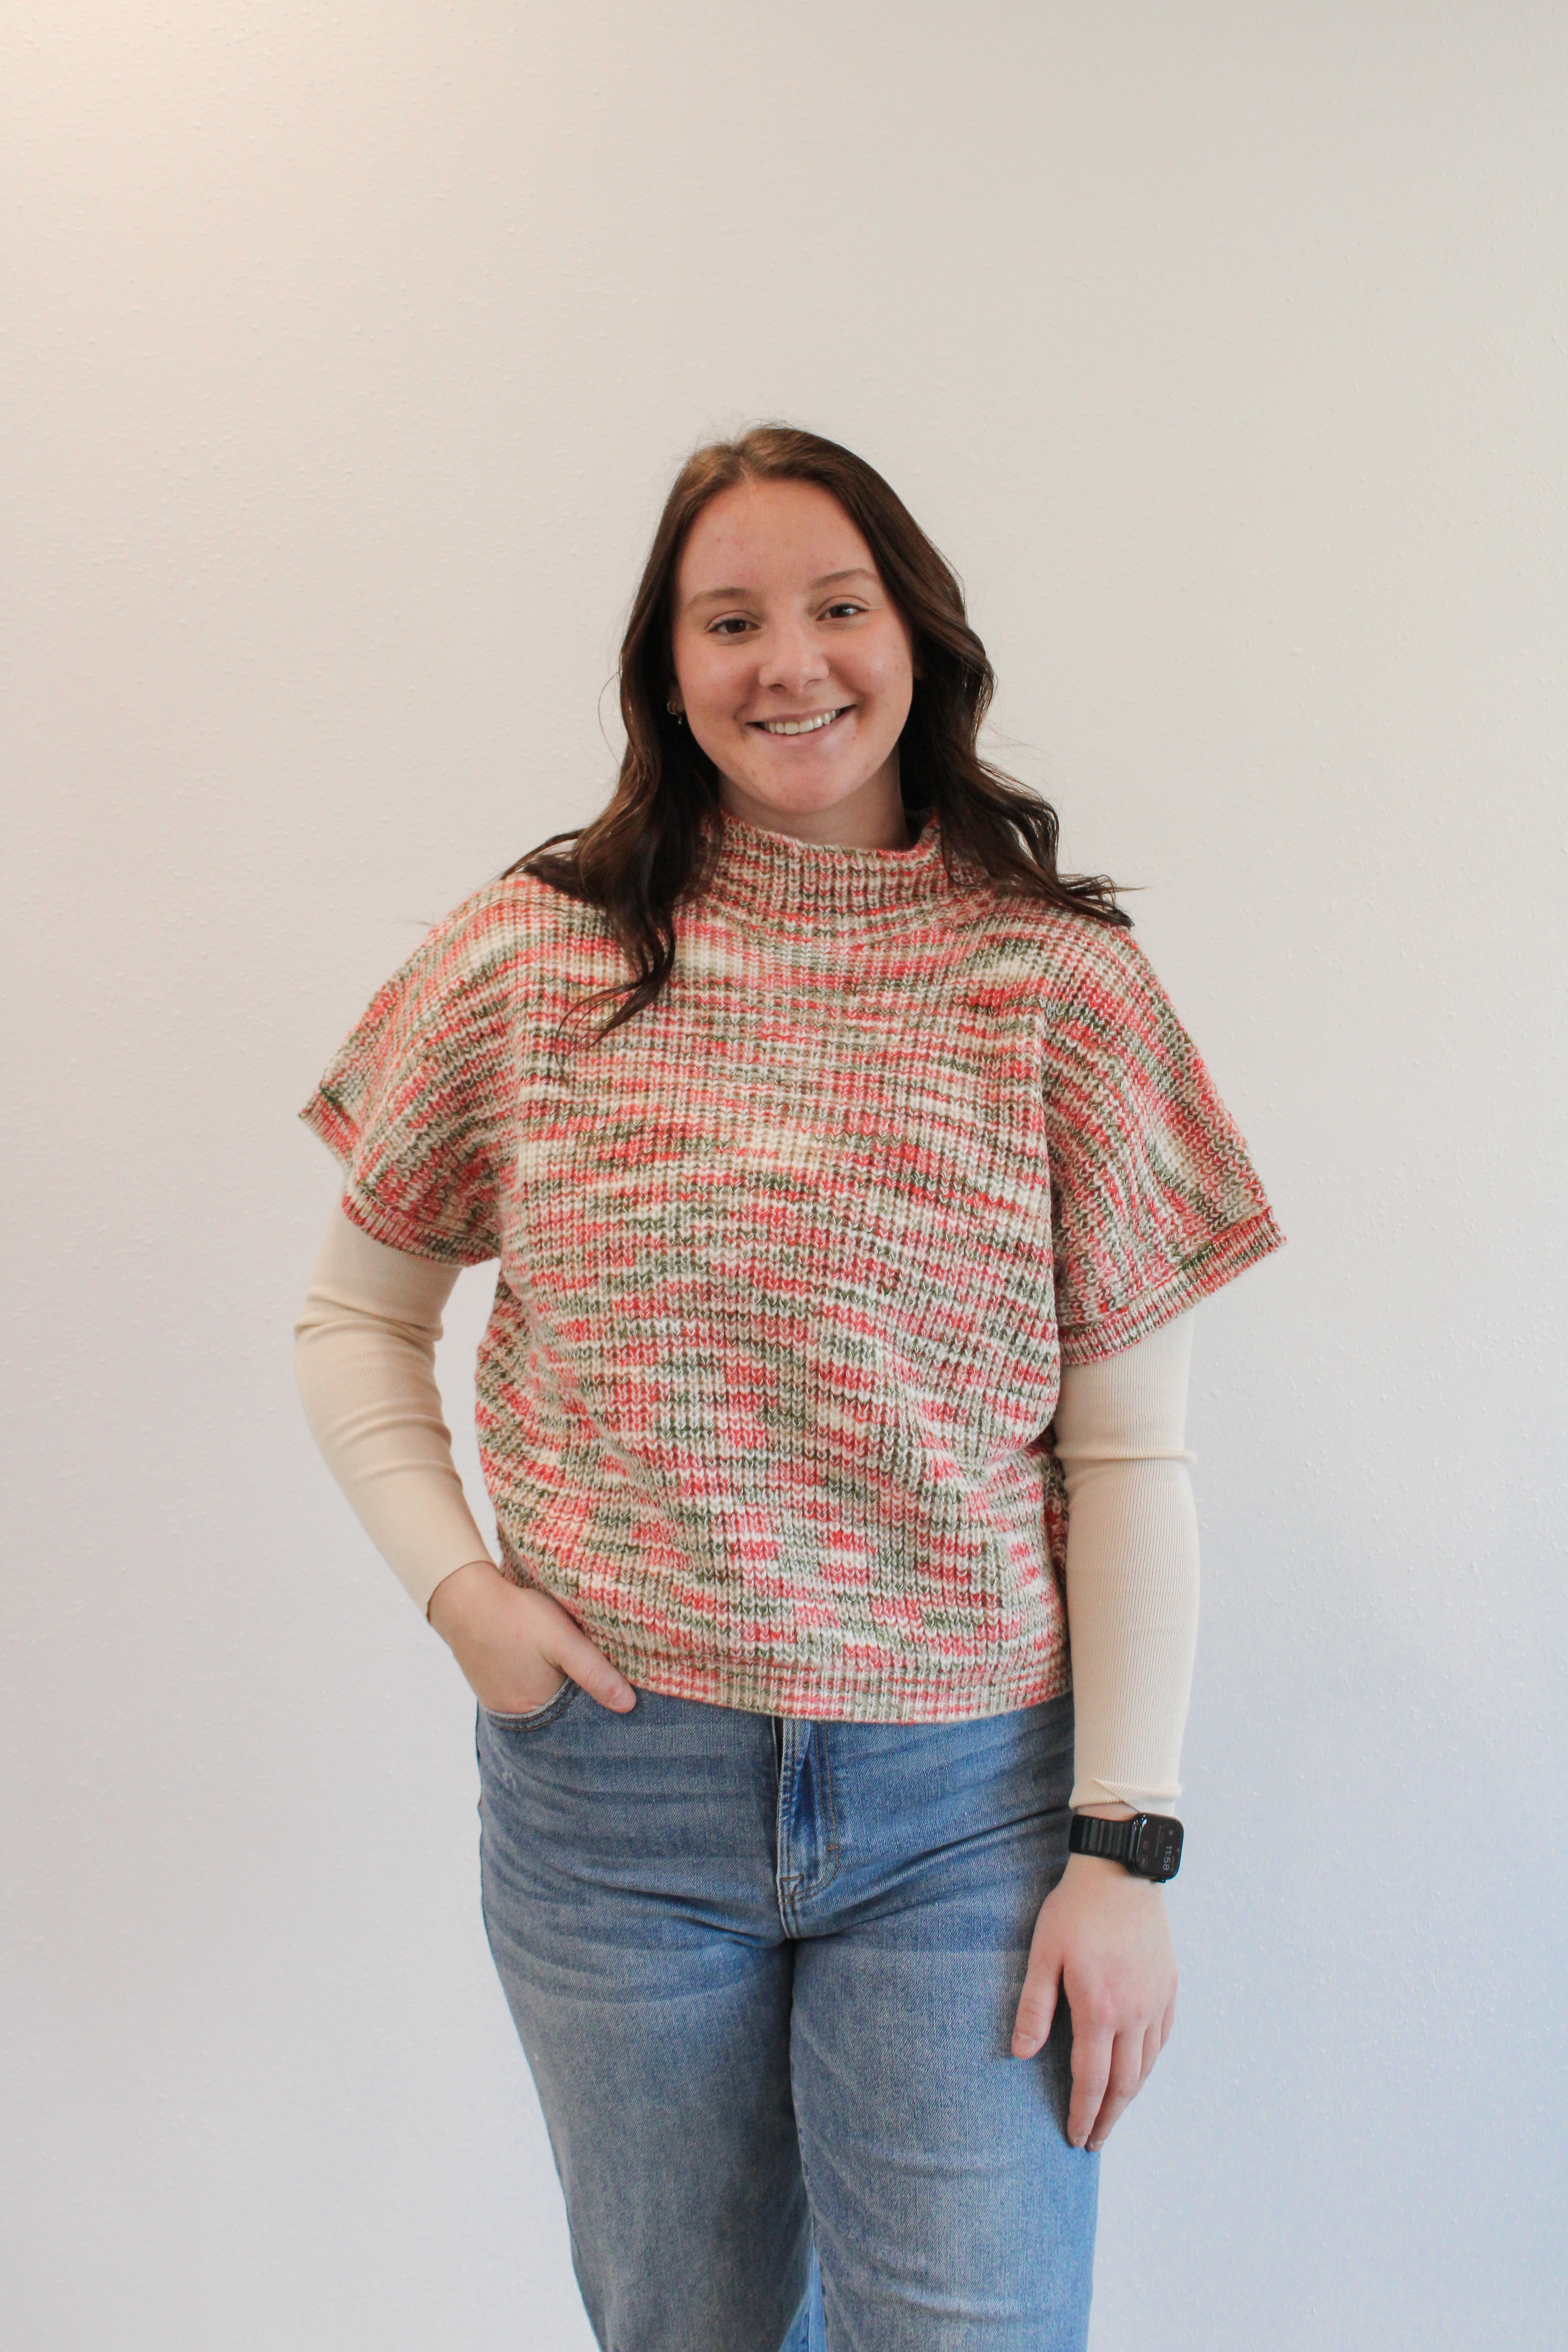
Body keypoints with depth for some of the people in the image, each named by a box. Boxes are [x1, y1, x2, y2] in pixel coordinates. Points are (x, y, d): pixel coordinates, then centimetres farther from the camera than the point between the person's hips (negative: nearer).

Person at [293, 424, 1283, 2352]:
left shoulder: (1066, 984, -4)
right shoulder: (530, 961, 0)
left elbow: (1127, 1455, -4)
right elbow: (353, 1316, 11)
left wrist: (1126, 1844, -6)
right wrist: (453, 1583, -4)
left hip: (966, 1799, -1)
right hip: (612, 1780, 2)